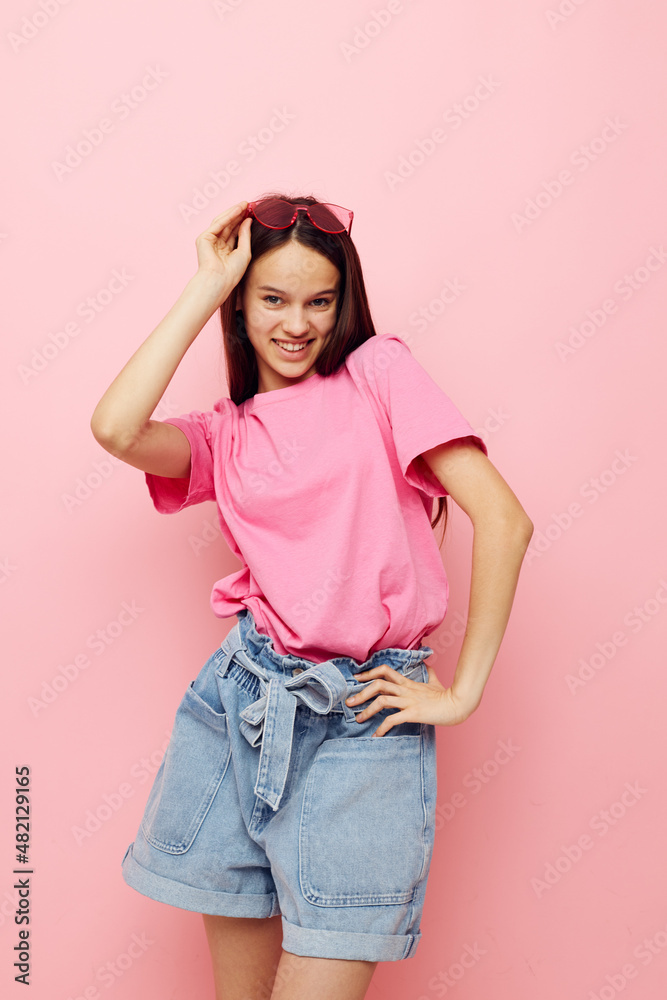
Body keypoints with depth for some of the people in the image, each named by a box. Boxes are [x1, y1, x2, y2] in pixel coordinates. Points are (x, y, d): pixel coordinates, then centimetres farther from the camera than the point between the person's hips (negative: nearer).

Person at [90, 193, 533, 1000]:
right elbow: (116, 429, -11)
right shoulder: (225, 433, 12)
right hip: (244, 694, 3)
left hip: (363, 714, -3)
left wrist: (462, 691, -7)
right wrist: (205, 287, -2)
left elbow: (502, 518, -7)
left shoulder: (379, 370, 2)